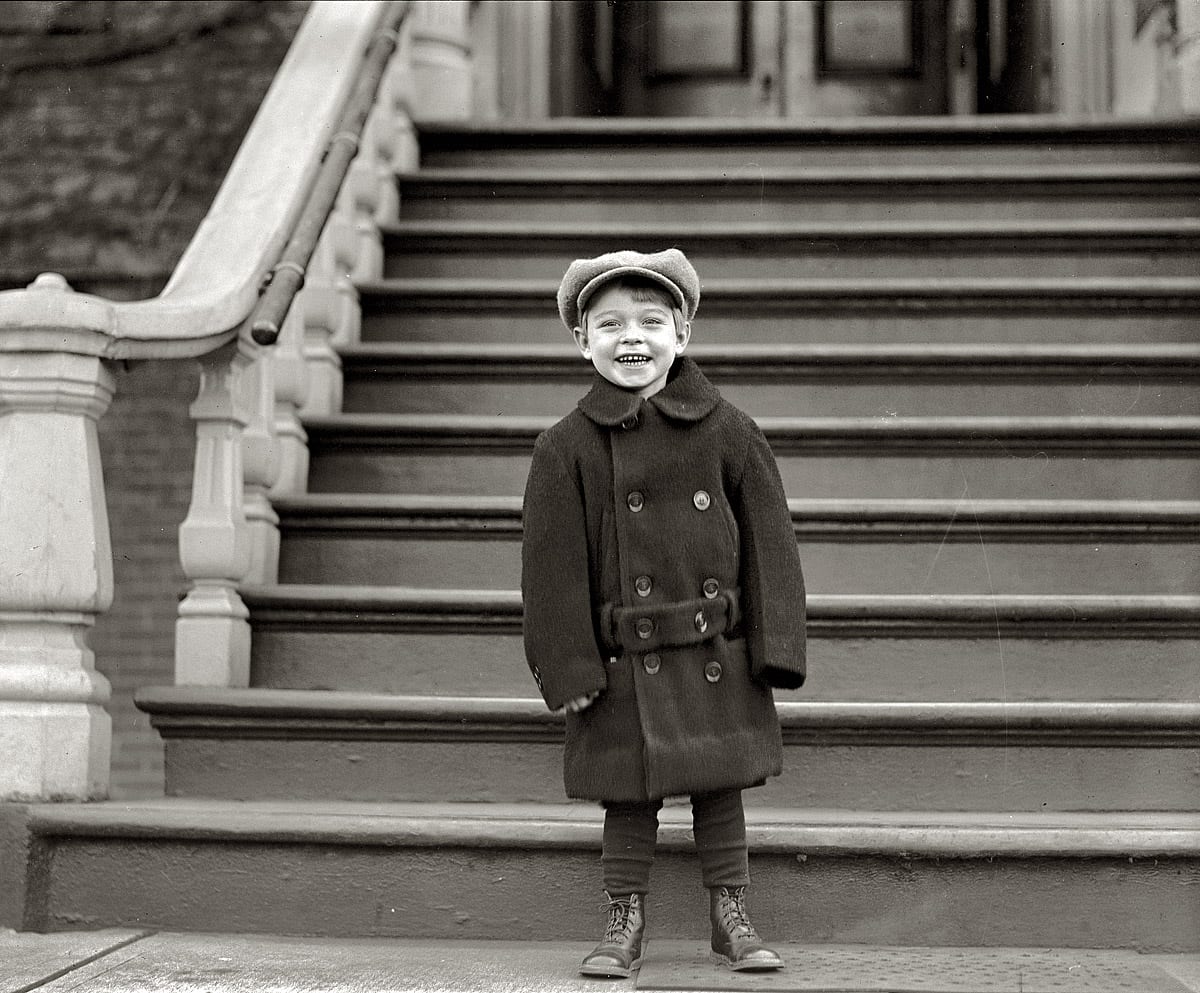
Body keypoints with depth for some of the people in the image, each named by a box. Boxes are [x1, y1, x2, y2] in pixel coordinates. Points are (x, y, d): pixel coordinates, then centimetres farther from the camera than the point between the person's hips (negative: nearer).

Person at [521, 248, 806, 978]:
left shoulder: (729, 433, 0)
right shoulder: (567, 449, -4)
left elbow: (770, 545, 1)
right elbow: (554, 569, -4)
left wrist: (776, 647, -5)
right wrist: (569, 669, -8)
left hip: (718, 661, 1)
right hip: (624, 668, -1)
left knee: (721, 787, 12)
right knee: (629, 798, 8)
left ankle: (732, 915, 26)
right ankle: (625, 925, 21)